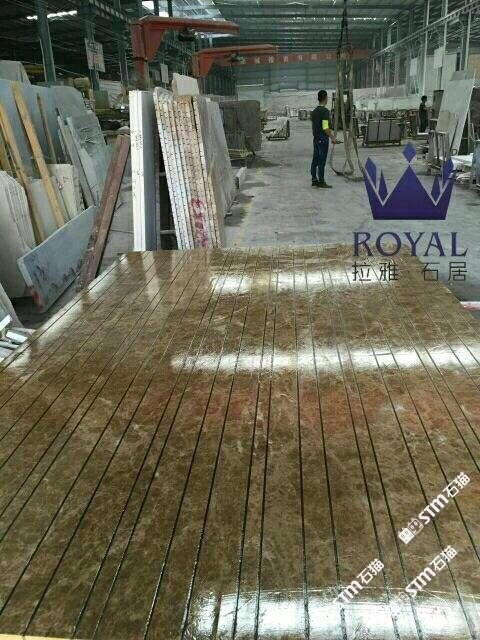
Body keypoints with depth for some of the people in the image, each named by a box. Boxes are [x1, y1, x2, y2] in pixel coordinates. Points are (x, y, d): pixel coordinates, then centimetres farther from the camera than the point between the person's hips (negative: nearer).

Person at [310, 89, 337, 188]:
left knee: (315, 160, 9)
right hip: (323, 139, -9)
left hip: (316, 138, 9)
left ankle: (314, 180, 13)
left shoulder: (314, 111, 11)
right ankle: (321, 182, -4)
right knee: (322, 161, -6)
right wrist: (332, 138, -13)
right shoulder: (325, 111, -15)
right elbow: (325, 128, -21)